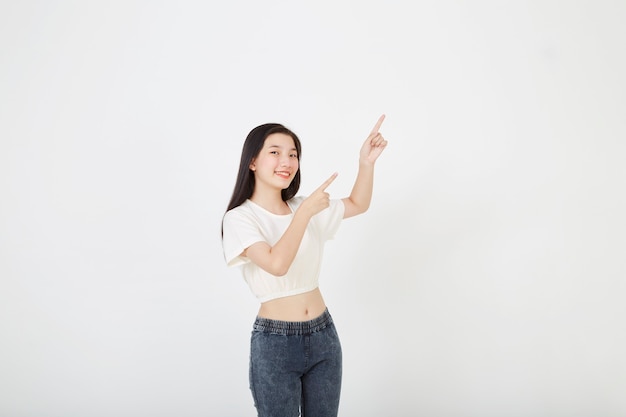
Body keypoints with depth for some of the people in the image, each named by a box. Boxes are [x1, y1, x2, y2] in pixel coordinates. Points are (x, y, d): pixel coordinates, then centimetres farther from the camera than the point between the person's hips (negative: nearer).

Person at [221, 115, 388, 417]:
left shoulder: (302, 207, 6)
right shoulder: (239, 218, -10)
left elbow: (358, 204, 17)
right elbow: (277, 264, -26)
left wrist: (366, 162, 2)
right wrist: (306, 212, -22)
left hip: (323, 335, 5)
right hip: (275, 344, -5)